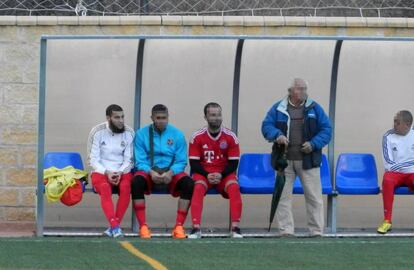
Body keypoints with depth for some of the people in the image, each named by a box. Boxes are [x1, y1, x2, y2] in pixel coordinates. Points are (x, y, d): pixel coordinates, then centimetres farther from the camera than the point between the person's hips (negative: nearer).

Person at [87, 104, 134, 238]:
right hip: (101, 171, -1)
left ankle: (114, 226, -28)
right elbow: (93, 160, -3)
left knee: (125, 187, -33)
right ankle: (115, 226, -42)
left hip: (122, 171, 1)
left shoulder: (129, 133, 3)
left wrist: (120, 173, -16)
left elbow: (129, 160, 3)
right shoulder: (98, 132, -2)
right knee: (105, 188, -35)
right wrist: (107, 173, -18)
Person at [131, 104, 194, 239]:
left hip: (171, 173, 1)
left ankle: (179, 226, -25)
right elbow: (140, 161, -1)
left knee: (189, 183, -29)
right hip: (148, 172, -1)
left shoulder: (177, 134, 4)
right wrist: (151, 172, -21)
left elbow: (181, 161, 1)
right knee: (137, 181, -34)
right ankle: (143, 227, -31)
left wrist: (170, 173, -19)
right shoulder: (142, 134, 3)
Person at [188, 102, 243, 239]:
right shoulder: (197, 137, -4)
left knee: (234, 188, -30)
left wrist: (221, 175, -18)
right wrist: (207, 175, -19)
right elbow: (194, 163, -3)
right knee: (198, 188, -33)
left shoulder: (230, 137, -3)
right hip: (203, 174, -1)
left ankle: (235, 228, -30)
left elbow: (233, 163, -1)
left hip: (224, 174, 1)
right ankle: (196, 228, -37)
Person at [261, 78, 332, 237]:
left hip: (308, 161, 0)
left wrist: (313, 144, -12)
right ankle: (286, 231, 5)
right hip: (284, 161, 0)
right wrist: (277, 135, -19)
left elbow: (326, 130, 4)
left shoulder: (314, 108, 6)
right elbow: (266, 126, 1)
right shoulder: (278, 109, 6)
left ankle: (316, 232, 3)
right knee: (283, 197, 0)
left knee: (314, 197, -1)